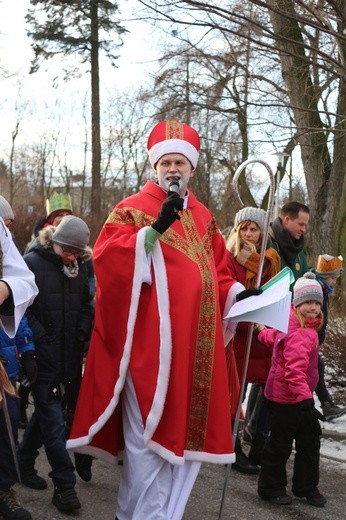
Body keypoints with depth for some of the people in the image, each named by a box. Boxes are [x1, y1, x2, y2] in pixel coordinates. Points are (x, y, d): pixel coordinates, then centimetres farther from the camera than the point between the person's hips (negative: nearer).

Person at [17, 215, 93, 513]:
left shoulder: (80, 267, 8)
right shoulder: (32, 263, -9)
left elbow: (86, 304, 15)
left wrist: (83, 332, -1)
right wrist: (40, 340, -16)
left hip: (70, 357, 6)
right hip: (43, 357, -6)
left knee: (45, 413, 17)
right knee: (54, 422, -4)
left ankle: (24, 463, 36)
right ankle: (64, 485, 4)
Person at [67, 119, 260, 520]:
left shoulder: (204, 218, 18)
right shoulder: (132, 209, 0)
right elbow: (106, 258, -15)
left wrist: (236, 293, 5)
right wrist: (156, 229, -22)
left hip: (195, 343, 6)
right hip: (150, 342, -6)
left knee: (187, 430, 10)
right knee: (150, 433, -2)